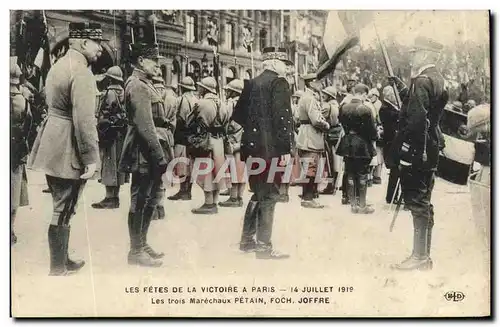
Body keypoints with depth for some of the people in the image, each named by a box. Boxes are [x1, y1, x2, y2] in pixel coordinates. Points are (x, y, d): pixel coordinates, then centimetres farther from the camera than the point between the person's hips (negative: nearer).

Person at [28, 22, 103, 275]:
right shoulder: (81, 72, -18)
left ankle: (62, 260, 32)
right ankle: (57, 270, 11)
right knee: (63, 210, 0)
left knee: (61, 207, 19)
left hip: (52, 146, 10)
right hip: (68, 152, -10)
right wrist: (90, 158, -19)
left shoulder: (59, 64, 13)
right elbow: (84, 120, -24)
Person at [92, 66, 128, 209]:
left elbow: (103, 116, -15)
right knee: (117, 165, 11)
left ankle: (110, 198, -4)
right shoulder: (124, 93, 10)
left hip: (110, 134, -8)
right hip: (122, 134, 8)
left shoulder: (109, 93, -12)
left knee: (108, 165, -5)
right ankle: (115, 197, 17)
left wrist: (99, 131, -9)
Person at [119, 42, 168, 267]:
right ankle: (136, 252, 8)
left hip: (149, 155, 10)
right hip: (144, 154, -10)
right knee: (140, 201, -1)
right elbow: (145, 127, -22)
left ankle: (142, 244, 29)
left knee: (150, 199, 17)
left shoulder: (145, 84, 16)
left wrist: (160, 155, 16)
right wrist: (159, 156, -20)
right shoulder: (137, 86, -16)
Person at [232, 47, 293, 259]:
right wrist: (286, 149, -16)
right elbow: (283, 117, -16)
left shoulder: (251, 84, 14)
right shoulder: (279, 83, -8)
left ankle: (247, 240, 22)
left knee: (258, 193, 17)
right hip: (271, 149, -7)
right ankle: (263, 246, -1)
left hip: (252, 148, 8)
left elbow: (238, 115, 16)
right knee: (269, 195, -3)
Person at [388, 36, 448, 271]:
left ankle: (419, 257, 1)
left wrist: (402, 148, -20)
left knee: (417, 203, -5)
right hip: (430, 152, 10)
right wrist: (403, 90, 16)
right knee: (424, 203, 14)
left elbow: (416, 119, -23)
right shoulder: (437, 80, 15)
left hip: (415, 152, -10)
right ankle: (424, 256, 23)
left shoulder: (422, 82, -15)